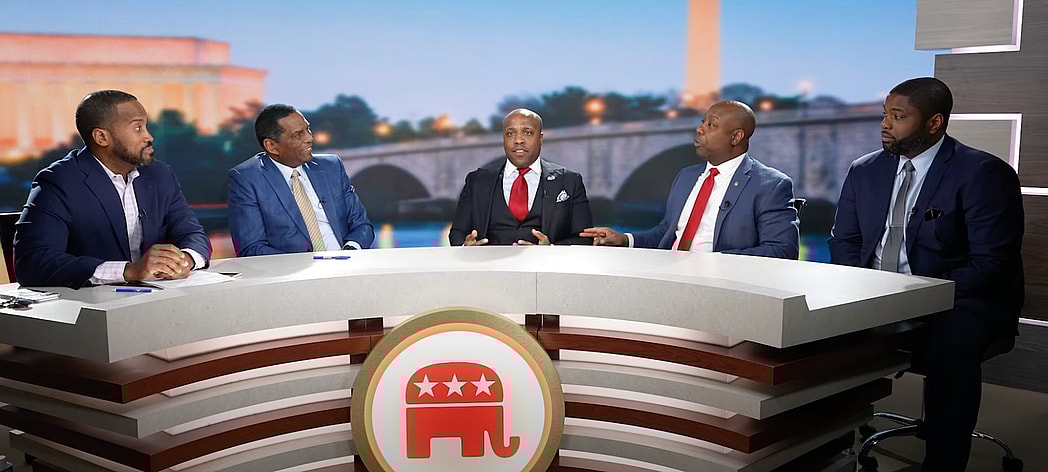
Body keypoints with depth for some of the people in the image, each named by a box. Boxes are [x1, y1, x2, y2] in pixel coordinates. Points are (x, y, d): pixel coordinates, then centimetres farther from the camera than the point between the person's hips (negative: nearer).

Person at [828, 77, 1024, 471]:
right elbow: (843, 241, 14)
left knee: (949, 343, -37)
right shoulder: (865, 171, 10)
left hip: (956, 301, -5)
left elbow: (992, 263, -13)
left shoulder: (983, 173, -8)